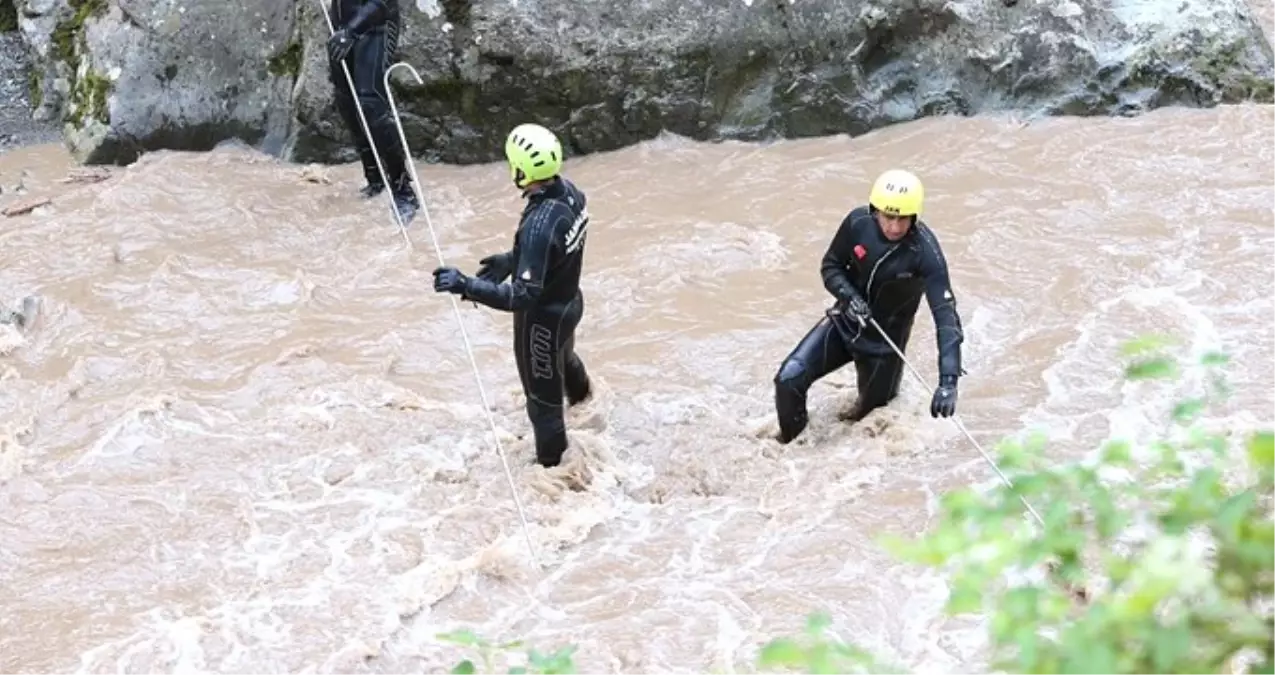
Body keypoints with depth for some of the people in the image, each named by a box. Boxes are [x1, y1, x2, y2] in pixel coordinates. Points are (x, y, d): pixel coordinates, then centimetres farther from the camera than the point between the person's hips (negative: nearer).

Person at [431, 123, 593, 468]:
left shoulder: (539, 226, -41)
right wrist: (511, 260, 7)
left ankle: (551, 465, 38)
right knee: (565, 358, 40)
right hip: (569, 302, 9)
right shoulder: (569, 192, -14)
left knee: (544, 397, 16)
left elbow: (523, 296, -40)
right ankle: (582, 402, 71)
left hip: (543, 319, -9)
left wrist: (465, 285, -41)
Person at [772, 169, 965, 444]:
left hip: (885, 340, -2)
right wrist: (848, 295, -25)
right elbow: (830, 266, -2)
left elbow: (945, 314, -33)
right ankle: (790, 445, 13)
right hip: (844, 323, 2)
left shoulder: (925, 251, -29)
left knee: (872, 413, 13)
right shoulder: (858, 223, -19)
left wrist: (948, 381, -43)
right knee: (788, 380, -13)